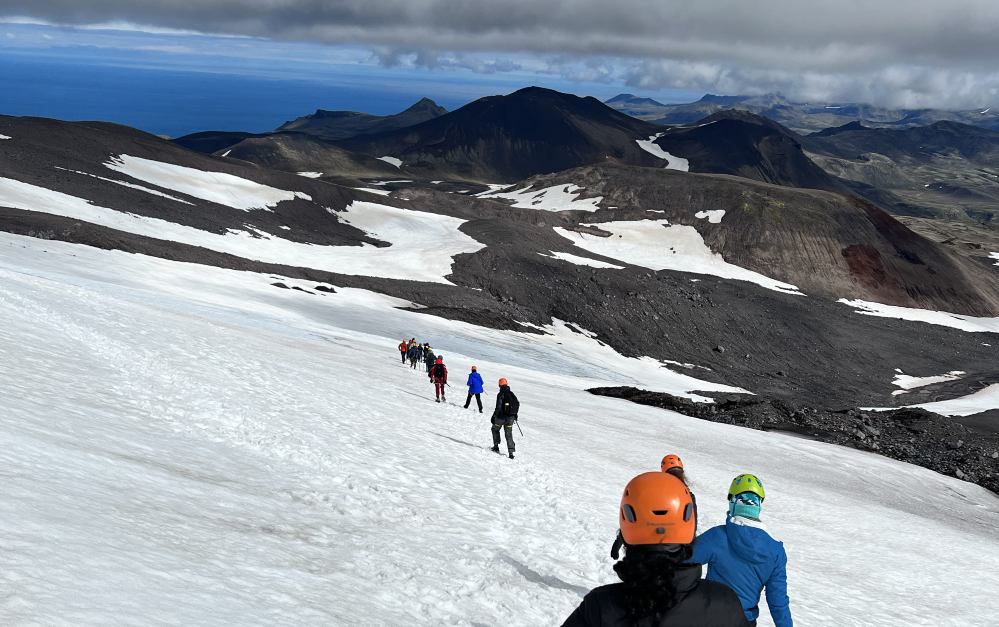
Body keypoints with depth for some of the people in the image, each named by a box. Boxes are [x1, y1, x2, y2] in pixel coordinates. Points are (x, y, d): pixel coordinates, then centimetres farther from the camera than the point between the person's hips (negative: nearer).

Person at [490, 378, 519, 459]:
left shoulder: (501, 394, -12)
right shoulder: (512, 394, 7)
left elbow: (498, 407, -17)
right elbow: (517, 404, 14)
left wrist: (493, 417, -12)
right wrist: (515, 414, 26)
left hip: (501, 416, -5)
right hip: (511, 417, 5)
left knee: (495, 429, 21)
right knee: (508, 434, 10)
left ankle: (496, 447, 19)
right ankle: (511, 452, 0)